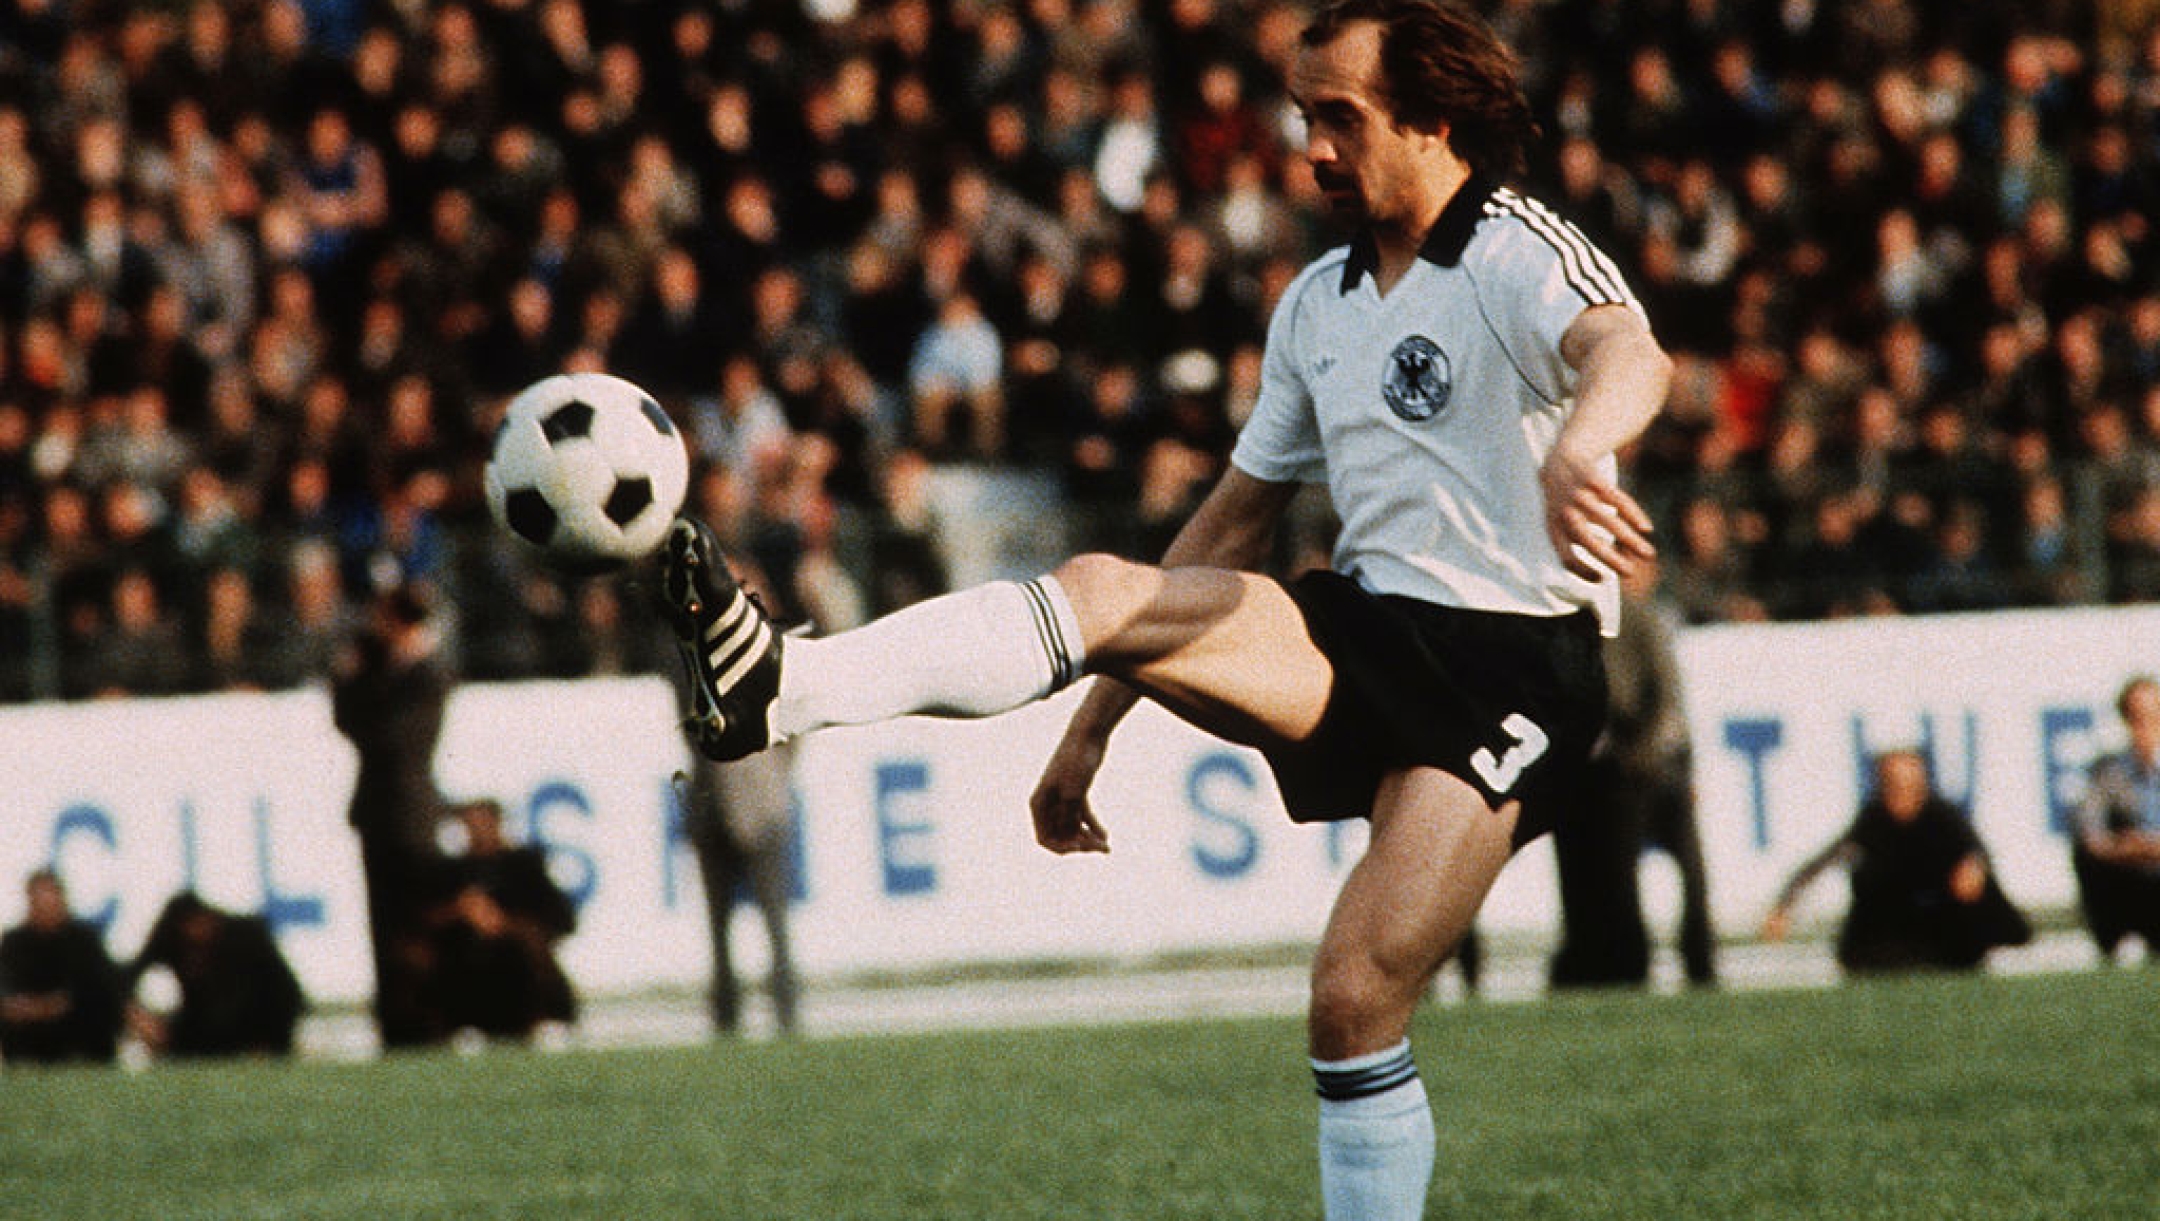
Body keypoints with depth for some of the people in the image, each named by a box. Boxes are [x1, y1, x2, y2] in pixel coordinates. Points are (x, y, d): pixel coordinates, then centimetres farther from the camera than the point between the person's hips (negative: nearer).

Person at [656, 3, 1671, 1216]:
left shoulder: (1518, 256, -10)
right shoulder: (1320, 302, 15)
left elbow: (1629, 354, -34)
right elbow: (1235, 525, 23)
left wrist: (1576, 451, -59)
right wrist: (1096, 722, 19)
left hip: (1511, 679, -6)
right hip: (1365, 634, 6)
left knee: (1355, 1004, -19)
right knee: (1105, 591, -17)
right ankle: (782, 687, -33)